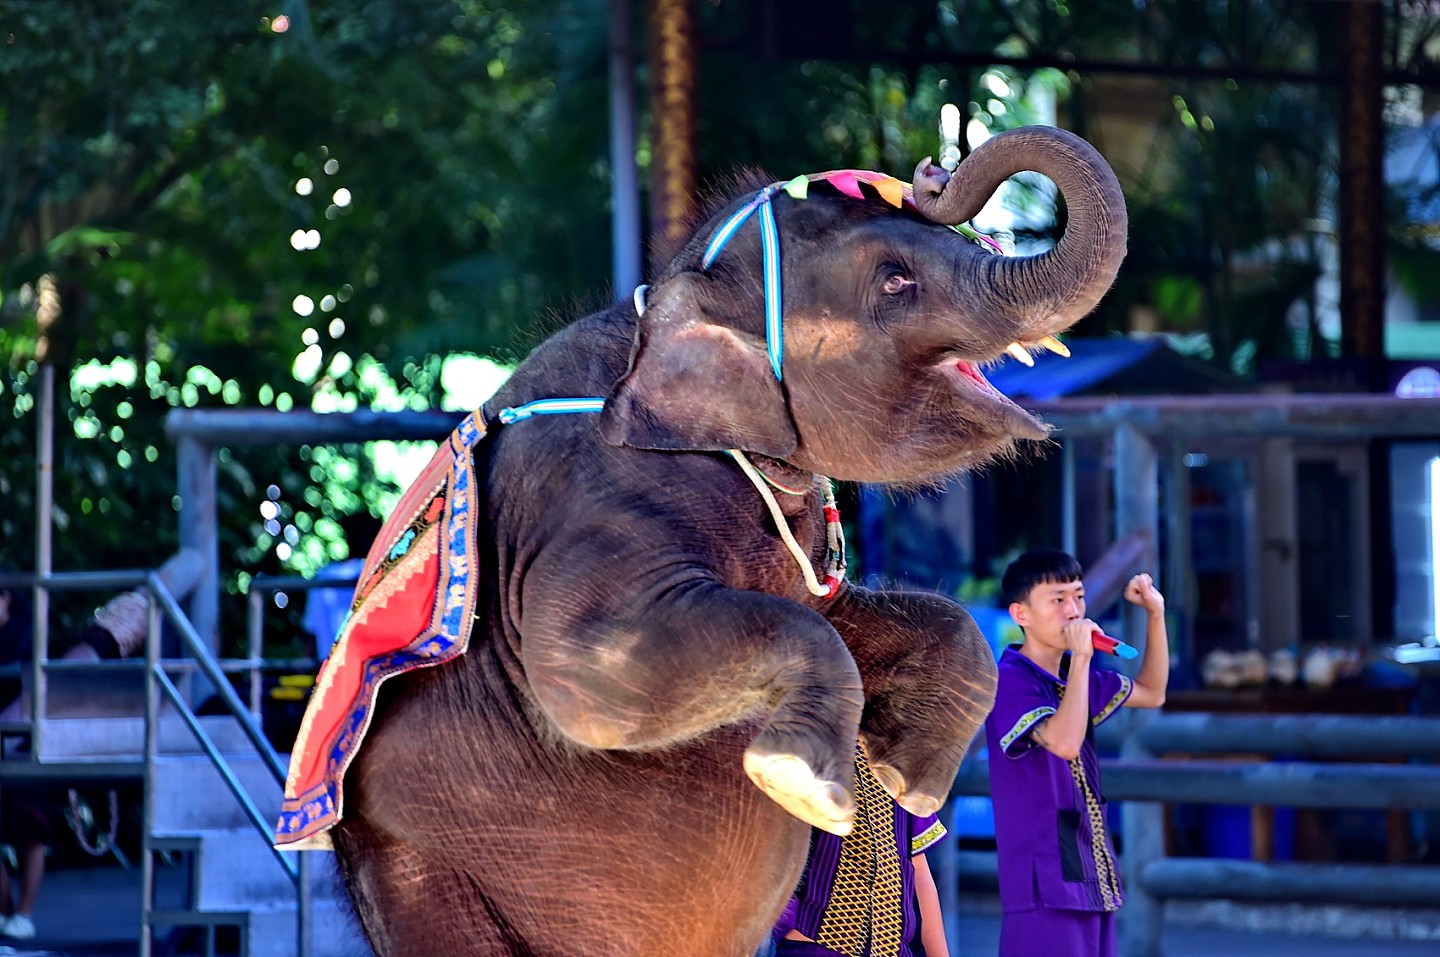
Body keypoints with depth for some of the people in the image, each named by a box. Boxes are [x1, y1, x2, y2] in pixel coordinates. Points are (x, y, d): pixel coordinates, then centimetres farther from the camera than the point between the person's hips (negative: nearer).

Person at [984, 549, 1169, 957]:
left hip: (1093, 882, 9)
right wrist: (1080, 658, -23)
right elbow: (1064, 741, -28)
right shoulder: (1010, 681, -13)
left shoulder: (1074, 676, 13)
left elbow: (1151, 693, 28)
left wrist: (1156, 614, 17)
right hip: (1045, 884, -9)